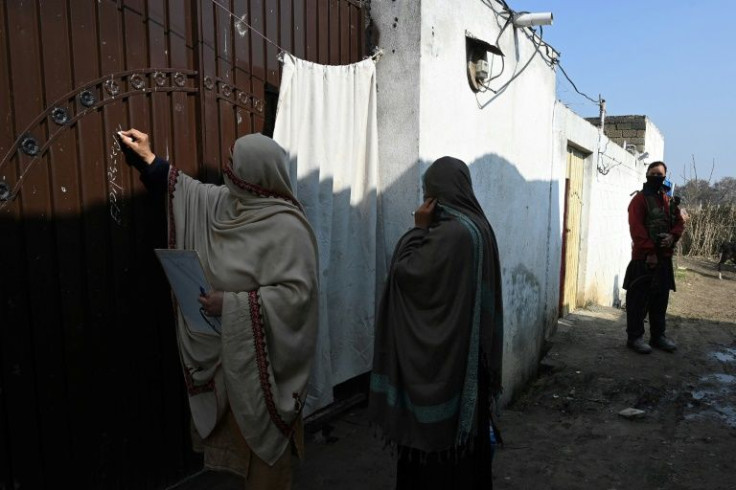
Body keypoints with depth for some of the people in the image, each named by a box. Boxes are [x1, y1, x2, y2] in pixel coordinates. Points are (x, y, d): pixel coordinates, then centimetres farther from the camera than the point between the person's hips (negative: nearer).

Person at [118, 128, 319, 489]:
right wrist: (148, 158, 22)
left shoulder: (286, 227, -24)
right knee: (240, 431, 23)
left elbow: (297, 293, -28)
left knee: (263, 436, 11)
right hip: (229, 348, 8)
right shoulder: (229, 204, 0)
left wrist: (232, 304, -27)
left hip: (262, 355, -8)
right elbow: (188, 189, 19)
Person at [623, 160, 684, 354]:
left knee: (660, 298, 13)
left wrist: (672, 236, -8)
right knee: (638, 299, -3)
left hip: (664, 257, 7)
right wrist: (649, 252, -19)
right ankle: (634, 337, 4)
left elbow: (679, 222, 14)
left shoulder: (669, 200, 15)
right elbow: (636, 229, -15)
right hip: (644, 257, -7)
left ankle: (658, 335, 24)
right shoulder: (639, 199, -7)